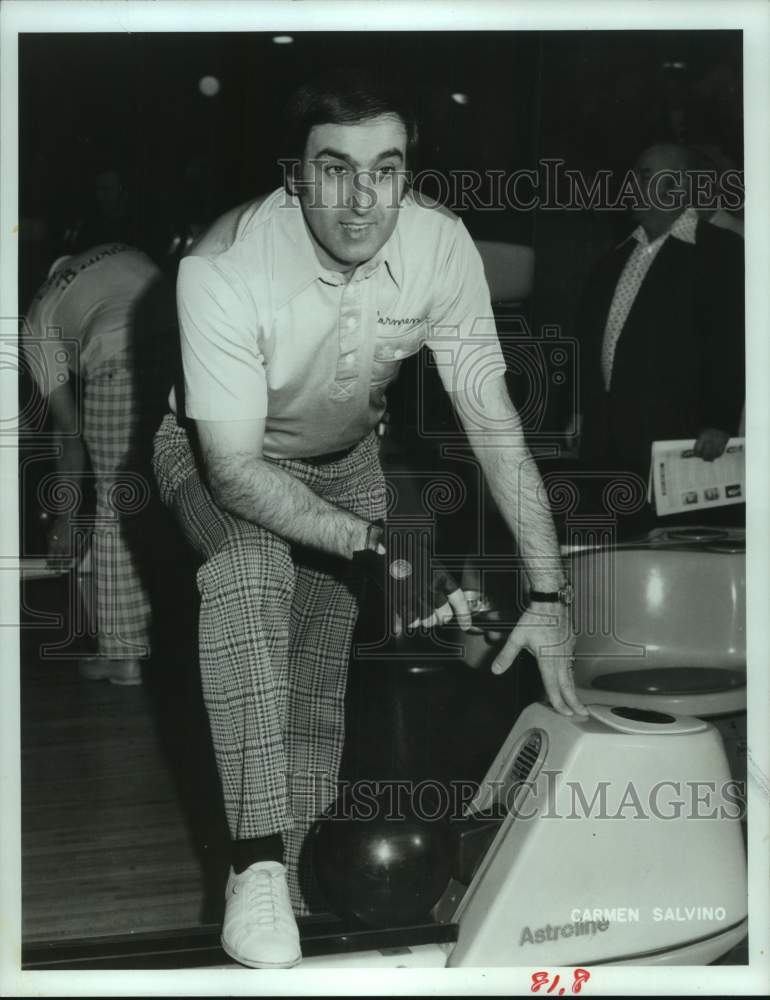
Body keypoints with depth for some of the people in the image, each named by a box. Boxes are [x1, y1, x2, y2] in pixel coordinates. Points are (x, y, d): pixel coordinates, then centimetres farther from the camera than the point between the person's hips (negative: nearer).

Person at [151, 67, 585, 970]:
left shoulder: (440, 246, -25)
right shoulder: (223, 269, -34)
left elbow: (495, 426, -21)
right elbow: (235, 467, -31)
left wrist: (549, 596, -25)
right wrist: (377, 546, -42)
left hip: (343, 459, 4)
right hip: (215, 457, -3)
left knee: (325, 675, -4)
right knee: (252, 565, -35)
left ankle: (301, 875, 21)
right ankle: (258, 861, -29)